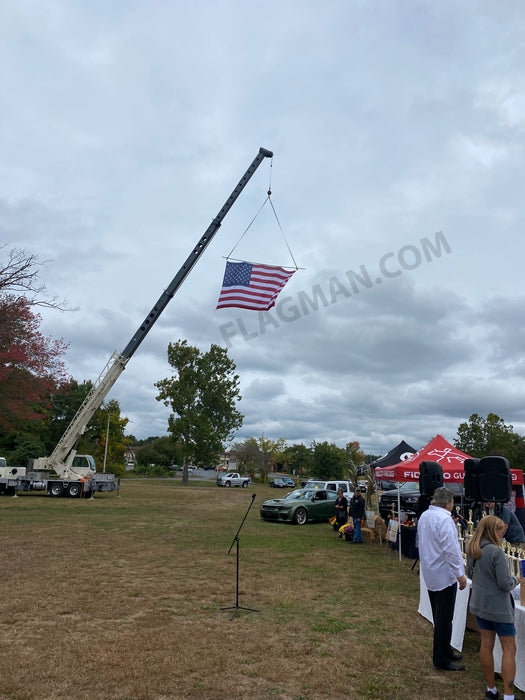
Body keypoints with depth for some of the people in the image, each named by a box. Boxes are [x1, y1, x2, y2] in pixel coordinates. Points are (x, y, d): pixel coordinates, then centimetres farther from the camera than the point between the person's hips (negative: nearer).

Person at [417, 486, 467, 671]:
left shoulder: (424, 516, 8)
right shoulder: (444, 519, -21)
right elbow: (450, 549, -23)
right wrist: (460, 574, -18)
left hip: (430, 574, 9)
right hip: (444, 574, -9)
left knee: (439, 617, 20)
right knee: (444, 618, 0)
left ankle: (445, 651, 32)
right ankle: (441, 660, 9)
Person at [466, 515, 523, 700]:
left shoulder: (472, 550, 2)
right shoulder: (496, 552, -22)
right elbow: (505, 583, -19)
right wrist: (516, 580, 0)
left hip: (479, 605, 7)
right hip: (499, 608, -7)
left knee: (486, 645, 14)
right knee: (509, 649, 3)